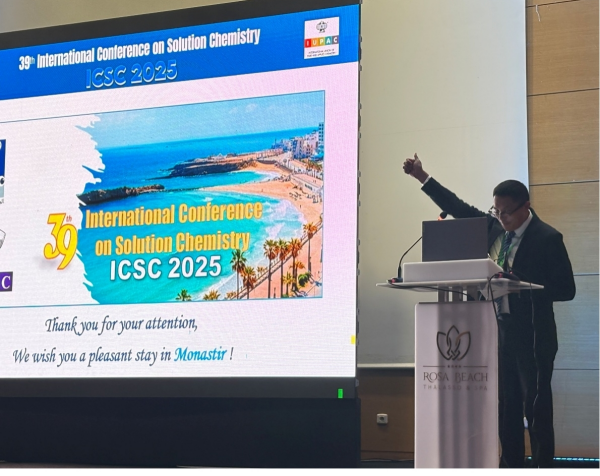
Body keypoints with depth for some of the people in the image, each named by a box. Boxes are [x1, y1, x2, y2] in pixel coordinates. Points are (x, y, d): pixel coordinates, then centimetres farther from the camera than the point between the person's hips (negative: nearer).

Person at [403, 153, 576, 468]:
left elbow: (565, 289, -11)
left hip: (531, 336, -6)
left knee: (537, 409, -2)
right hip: (498, 330, 6)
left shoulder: (547, 238, -11)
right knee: (506, 409, 11)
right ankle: (511, 468, 18)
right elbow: (457, 207, 14)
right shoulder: (493, 226, 6)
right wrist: (422, 177, 10)